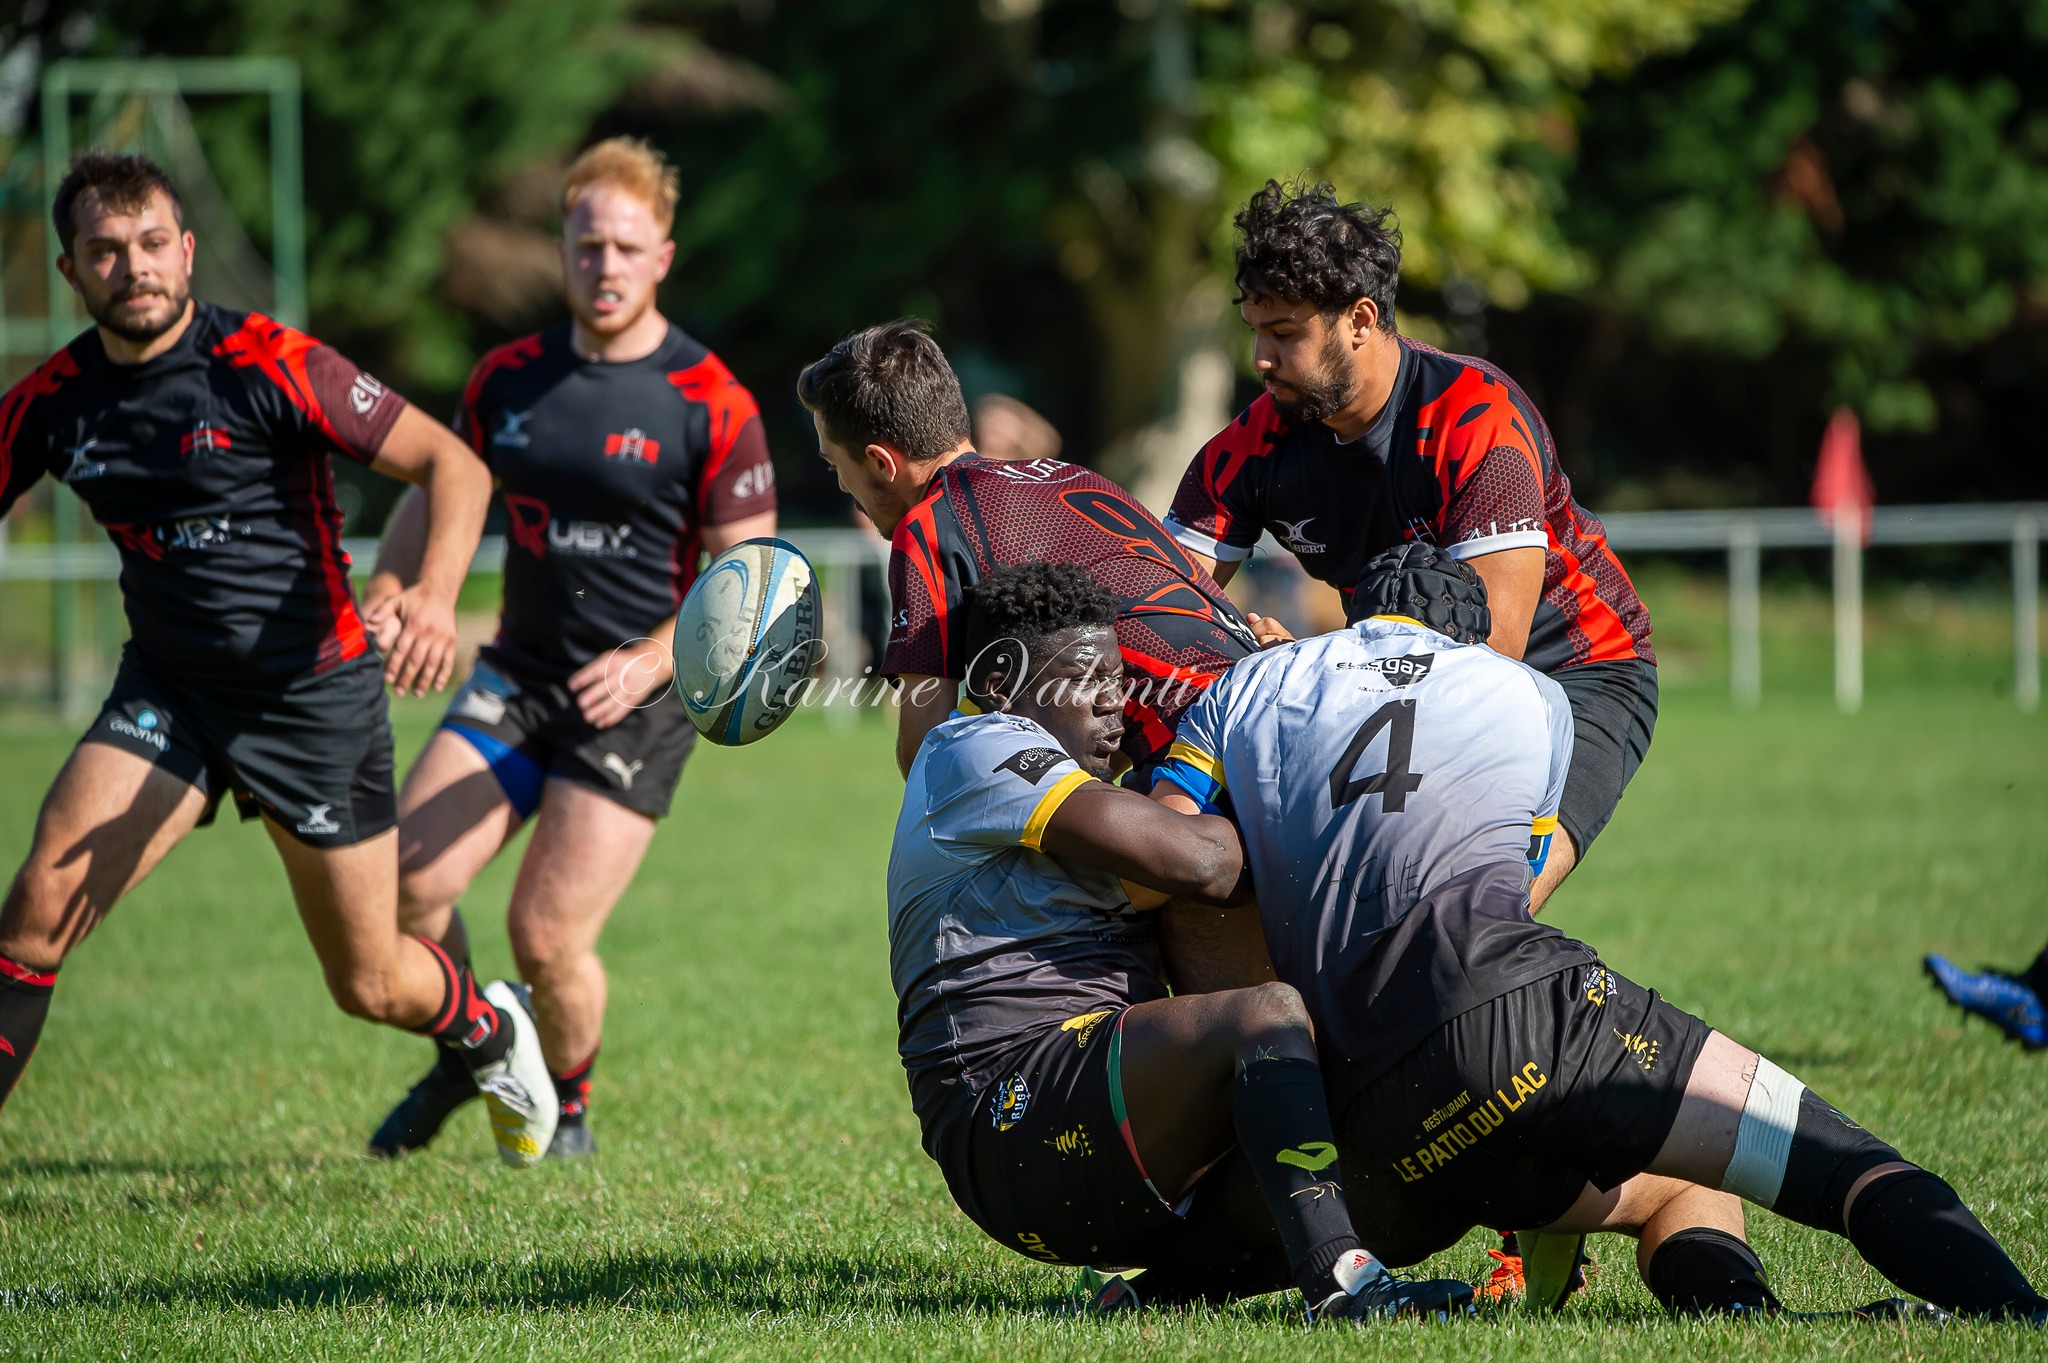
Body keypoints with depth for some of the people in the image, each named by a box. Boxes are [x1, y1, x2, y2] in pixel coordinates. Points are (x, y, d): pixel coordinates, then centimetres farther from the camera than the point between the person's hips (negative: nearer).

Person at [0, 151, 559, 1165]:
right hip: (167, 691, 3)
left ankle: (490, 1032, 42)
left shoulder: (265, 365, -19)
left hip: (315, 691, -3)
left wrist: (434, 594, -37)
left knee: (370, 986, 7)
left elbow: (451, 466, -18)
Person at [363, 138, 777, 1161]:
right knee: (404, 885, -10)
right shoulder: (509, 378, 4)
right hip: (515, 680, 4)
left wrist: (652, 661, -23)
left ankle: (568, 1107, 21)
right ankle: (465, 1058, 18)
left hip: (639, 699, -4)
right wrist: (381, 606, 0)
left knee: (547, 935, -9)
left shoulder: (710, 404, -10)